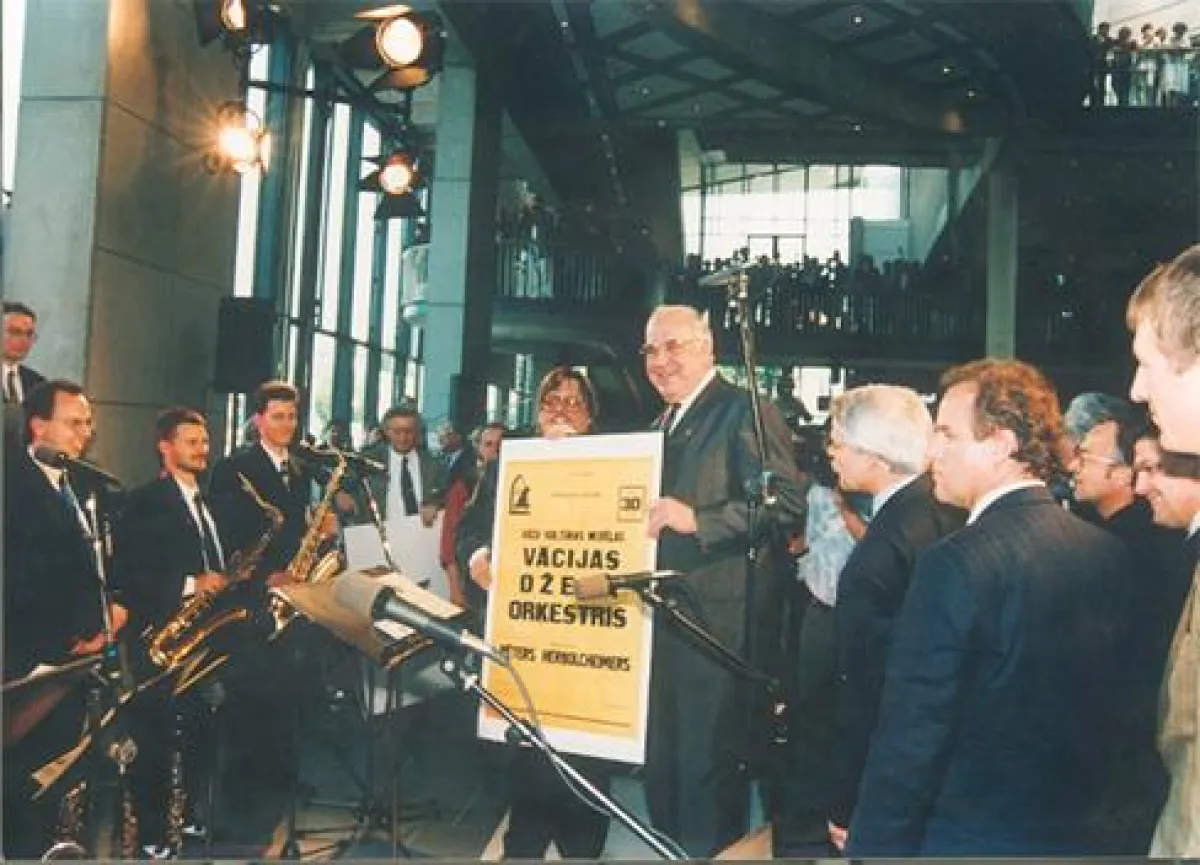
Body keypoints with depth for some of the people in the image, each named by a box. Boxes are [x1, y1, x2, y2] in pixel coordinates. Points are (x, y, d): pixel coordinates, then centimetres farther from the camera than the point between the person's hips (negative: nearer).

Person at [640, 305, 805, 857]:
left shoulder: (745, 412, -9)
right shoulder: (664, 424, 19)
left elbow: (788, 504, -19)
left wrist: (698, 520, -25)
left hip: (715, 621, -9)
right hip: (663, 619, 9)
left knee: (707, 767, -1)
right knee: (662, 764, 17)